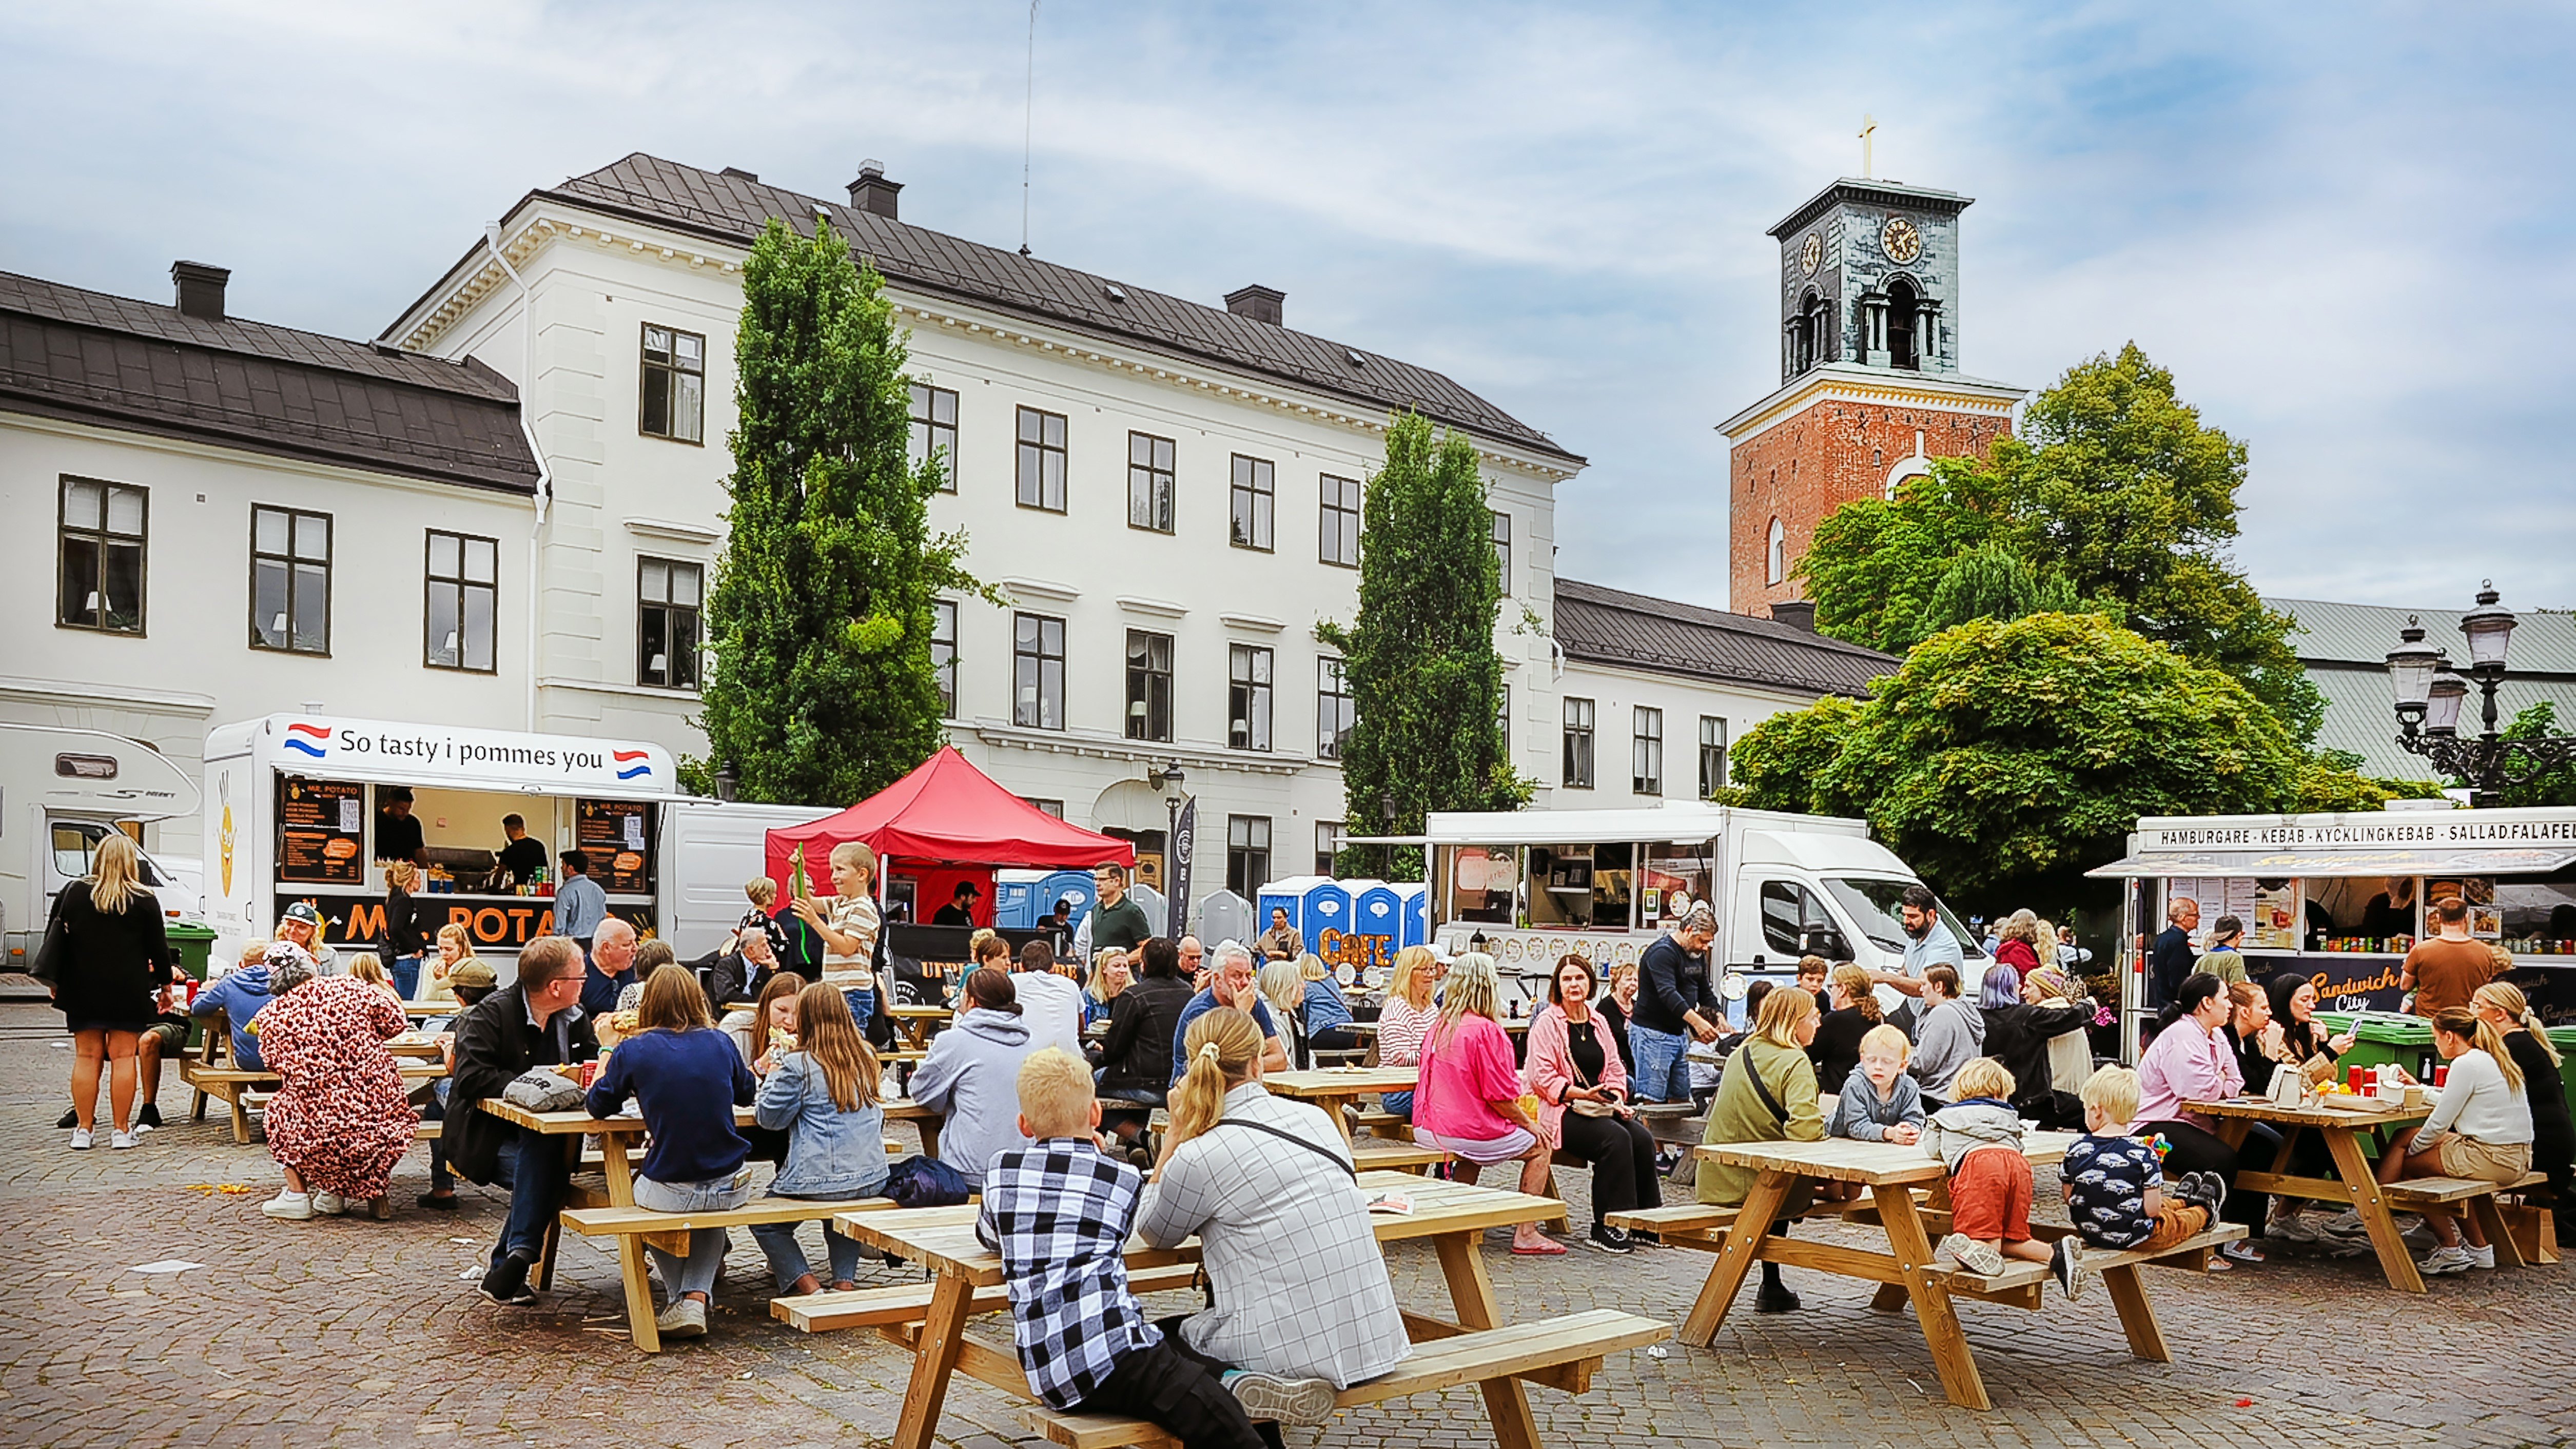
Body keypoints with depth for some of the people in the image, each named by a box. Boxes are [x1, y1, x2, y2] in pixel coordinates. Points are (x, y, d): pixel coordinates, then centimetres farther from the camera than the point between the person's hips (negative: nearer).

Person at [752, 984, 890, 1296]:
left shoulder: (798, 1065, -12)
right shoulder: (866, 1057, 6)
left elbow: (769, 1118, -3)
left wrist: (773, 1073, 10)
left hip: (819, 1181, -6)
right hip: (872, 1179, 6)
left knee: (764, 1223, 18)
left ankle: (807, 1287, 5)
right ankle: (845, 1282, 19)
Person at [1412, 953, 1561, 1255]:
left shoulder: (1438, 1027, 7)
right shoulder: (1485, 1030, -18)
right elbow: (1499, 1096, -17)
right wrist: (1529, 1123, 0)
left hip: (1426, 1131, 8)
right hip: (1464, 1132, -8)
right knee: (1539, 1147, 10)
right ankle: (1526, 1235, 8)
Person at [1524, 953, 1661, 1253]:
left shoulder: (1598, 1022, 17)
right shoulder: (1547, 1023, -3)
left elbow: (1615, 1068, 20)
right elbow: (1541, 1077, -10)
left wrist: (1617, 1097, 0)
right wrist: (1583, 1094, -19)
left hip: (1602, 1107, 6)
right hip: (1563, 1112, -6)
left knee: (1643, 1138, -20)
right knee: (1616, 1138, -30)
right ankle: (1605, 1227, -21)